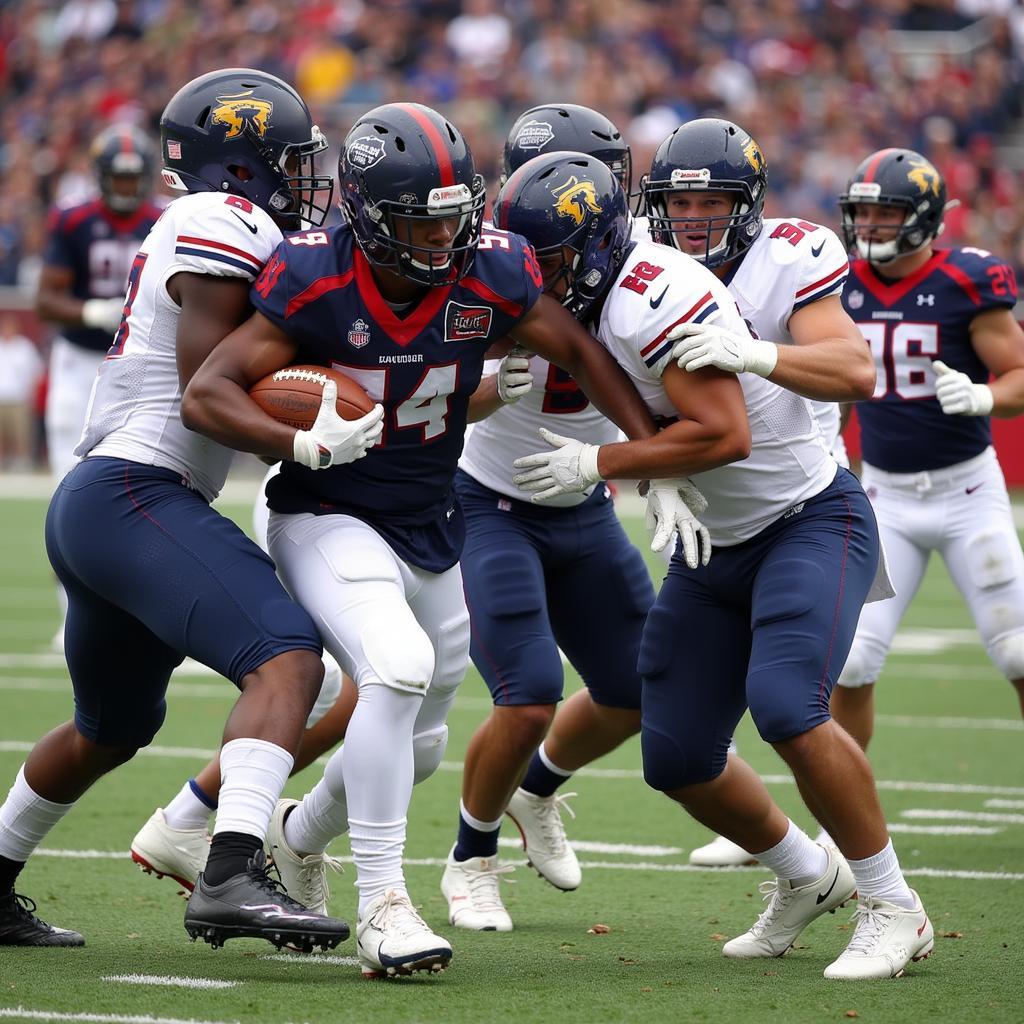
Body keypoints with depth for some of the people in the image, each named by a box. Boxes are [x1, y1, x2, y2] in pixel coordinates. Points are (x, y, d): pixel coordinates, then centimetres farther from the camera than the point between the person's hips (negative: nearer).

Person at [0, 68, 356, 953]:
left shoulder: (193, 231, 20)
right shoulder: (226, 225, -9)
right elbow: (209, 398, -15)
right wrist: (305, 444, -23)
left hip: (91, 500, 11)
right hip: (135, 498, -11)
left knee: (111, 730, 27)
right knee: (287, 657, -25)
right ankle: (233, 876, -40)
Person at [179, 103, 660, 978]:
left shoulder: (490, 273, -15)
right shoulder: (317, 281, -23)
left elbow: (580, 352, 0)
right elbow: (207, 394, -22)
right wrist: (303, 445, -39)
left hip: (431, 528, 5)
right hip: (329, 520, -5)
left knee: (418, 746, 16)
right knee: (399, 668, -31)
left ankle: (297, 838, 47)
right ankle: (382, 904, -22)